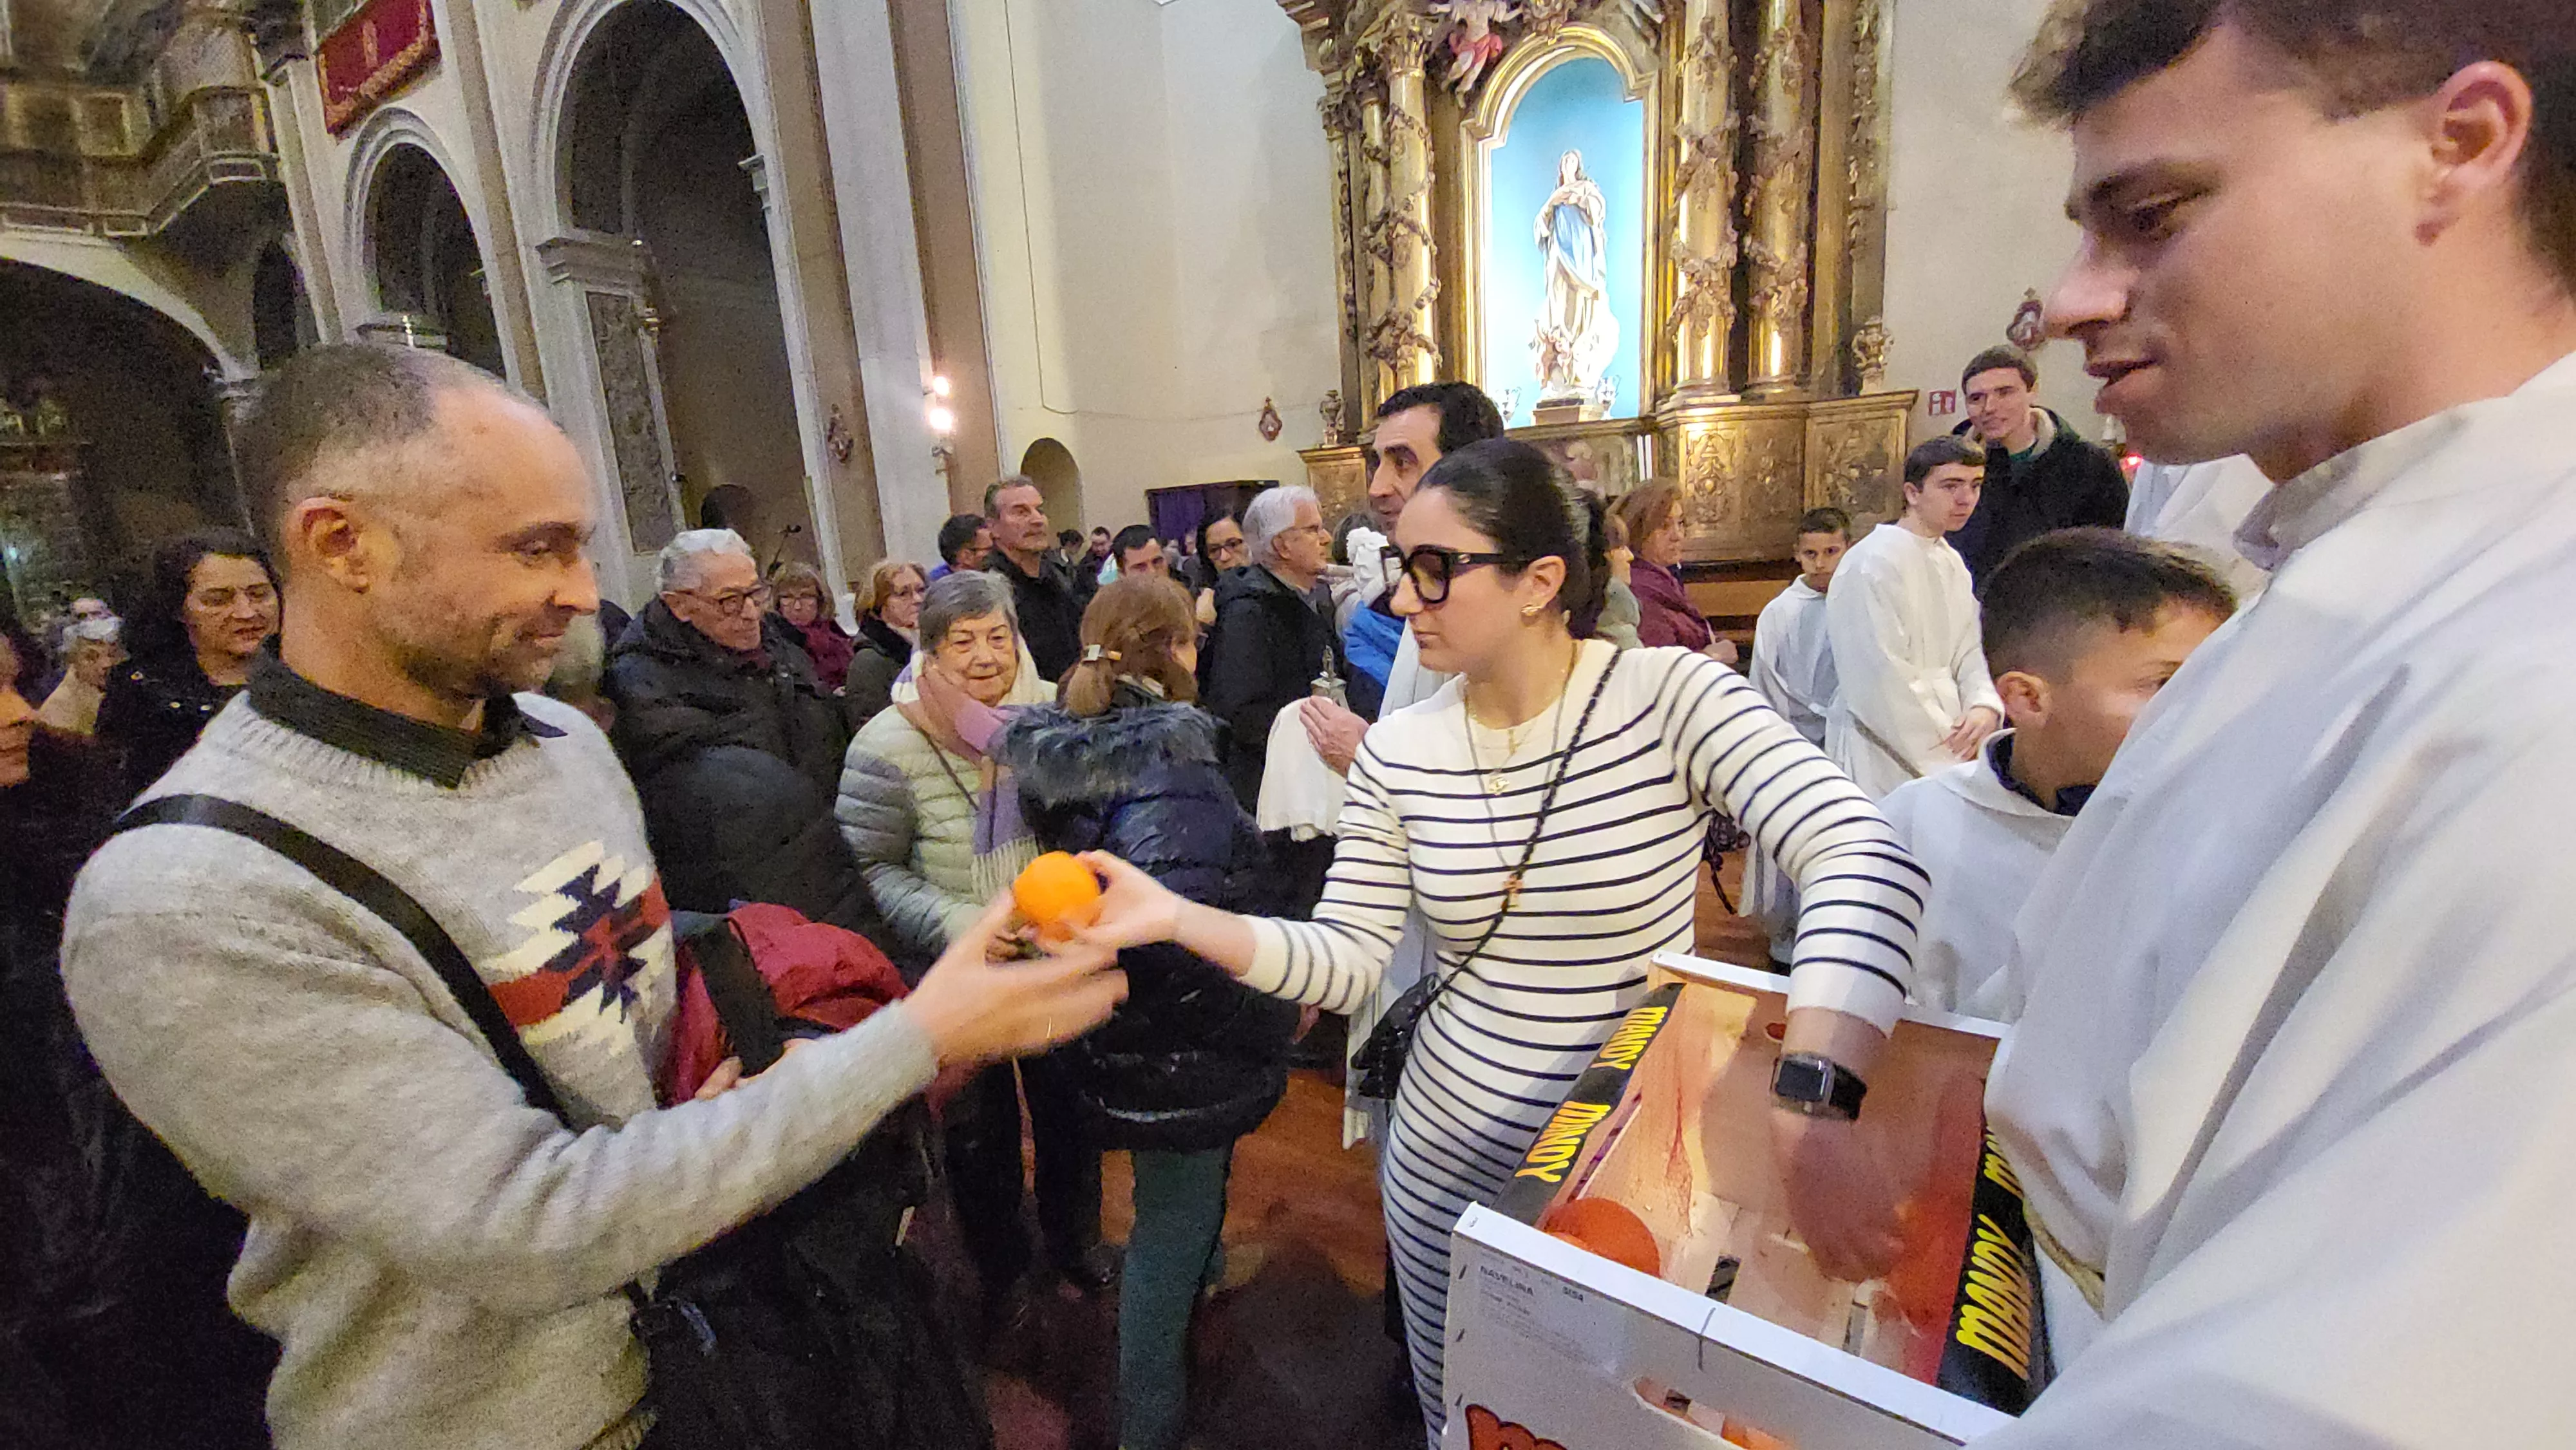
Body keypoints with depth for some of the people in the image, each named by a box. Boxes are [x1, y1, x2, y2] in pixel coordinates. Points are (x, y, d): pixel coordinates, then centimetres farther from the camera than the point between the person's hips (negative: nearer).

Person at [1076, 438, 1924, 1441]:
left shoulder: (1670, 697, -18)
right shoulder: (1399, 753, -7)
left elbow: (1864, 858, -29)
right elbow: (1344, 962, -5)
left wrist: (1813, 1114, -42)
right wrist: (1179, 918, -19)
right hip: (1450, 1161, 3)